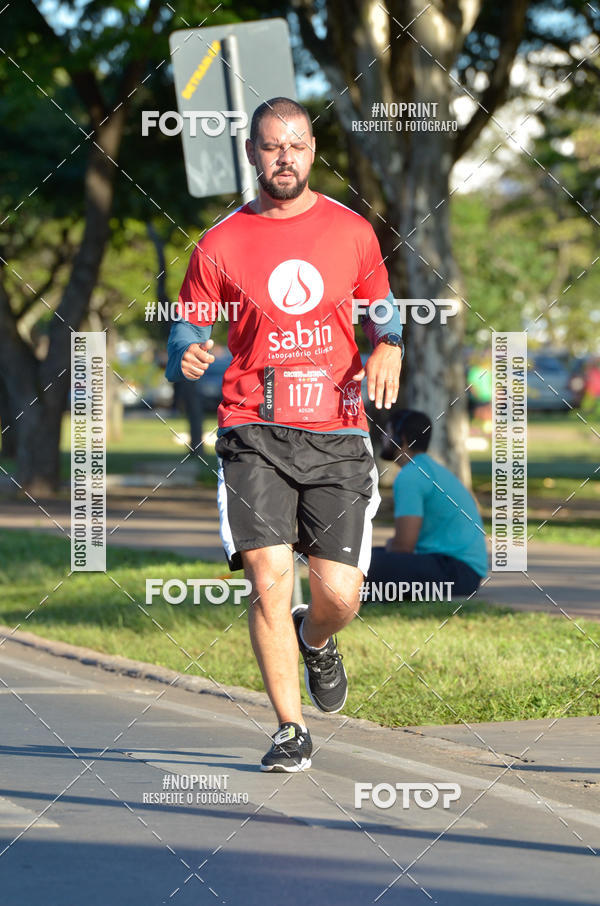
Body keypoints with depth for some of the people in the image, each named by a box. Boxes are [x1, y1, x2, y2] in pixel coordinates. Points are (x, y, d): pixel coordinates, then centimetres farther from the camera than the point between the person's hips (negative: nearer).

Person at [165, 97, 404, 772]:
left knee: (340, 595, -5)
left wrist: (387, 349, -1)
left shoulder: (352, 231, 9)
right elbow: (184, 335, 10)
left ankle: (316, 642, 34)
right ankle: (290, 730, 1)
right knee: (270, 582, -14)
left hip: (337, 431, 1)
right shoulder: (219, 245, 4)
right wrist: (187, 358, -14)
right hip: (254, 431, -1)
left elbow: (382, 312, 22)